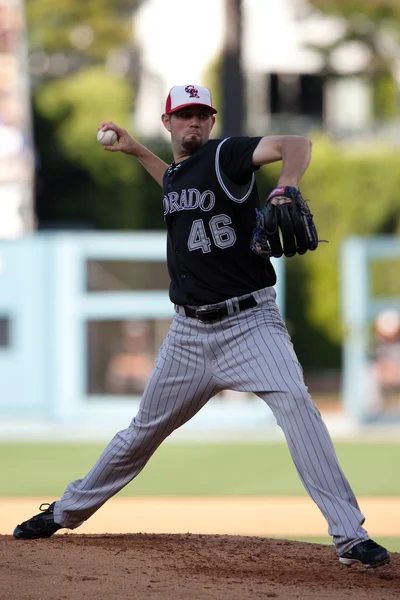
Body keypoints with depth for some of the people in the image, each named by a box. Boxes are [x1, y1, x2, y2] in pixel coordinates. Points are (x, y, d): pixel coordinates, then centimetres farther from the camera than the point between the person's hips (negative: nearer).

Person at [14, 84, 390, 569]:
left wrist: (286, 188, -47)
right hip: (190, 330, 6)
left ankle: (350, 536, -28)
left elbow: (295, 144, -27)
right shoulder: (174, 173, 12)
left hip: (249, 320, -6)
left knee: (294, 402, -27)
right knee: (145, 429, 17)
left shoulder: (226, 155, -9)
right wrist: (135, 151, 32)